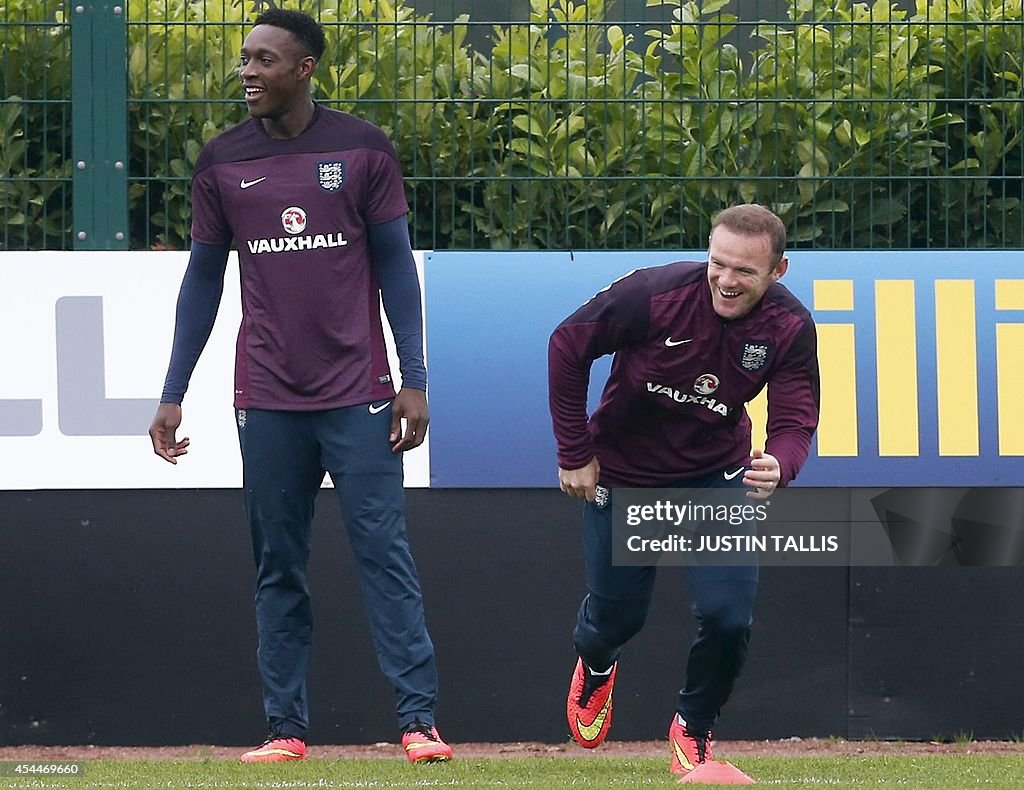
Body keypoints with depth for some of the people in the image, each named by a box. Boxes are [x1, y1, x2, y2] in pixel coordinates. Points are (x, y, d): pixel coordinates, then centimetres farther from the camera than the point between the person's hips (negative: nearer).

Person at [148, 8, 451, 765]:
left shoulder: (364, 150, 0)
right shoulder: (222, 161, 7)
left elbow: (395, 265, 2)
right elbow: (204, 277, 12)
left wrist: (415, 378, -5)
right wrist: (173, 394, 9)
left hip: (358, 396, -3)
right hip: (267, 403, 3)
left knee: (385, 553, -6)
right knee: (278, 567, 5)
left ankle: (419, 718, -8)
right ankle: (286, 727, 9)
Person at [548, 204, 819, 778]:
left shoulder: (790, 328, -20)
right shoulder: (654, 295, -29)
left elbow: (795, 423, -20)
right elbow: (568, 346, -16)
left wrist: (777, 466, -45)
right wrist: (575, 453, -12)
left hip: (716, 474, 1)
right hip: (622, 473, -1)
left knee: (730, 616, -13)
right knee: (616, 616, 10)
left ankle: (693, 735, 15)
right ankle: (595, 666, 51)